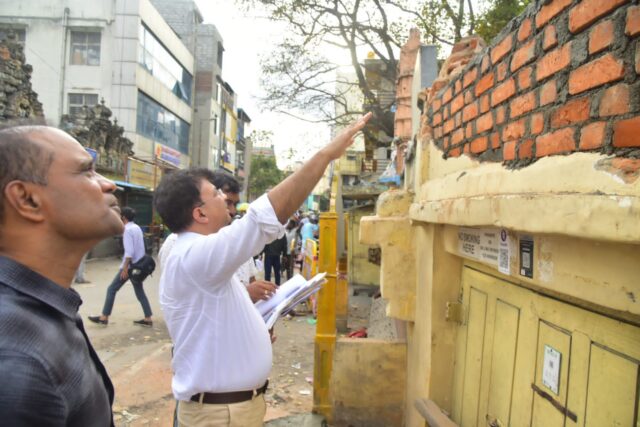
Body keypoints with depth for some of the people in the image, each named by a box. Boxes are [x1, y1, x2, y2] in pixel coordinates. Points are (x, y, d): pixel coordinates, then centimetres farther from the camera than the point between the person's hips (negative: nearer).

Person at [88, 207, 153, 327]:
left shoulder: (127, 230, -13)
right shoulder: (138, 228, 12)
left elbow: (129, 251, -20)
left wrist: (125, 268, -20)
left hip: (130, 265, -8)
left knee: (112, 289, 3)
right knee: (139, 291, 11)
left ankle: (104, 317, 8)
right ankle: (148, 319, 9)